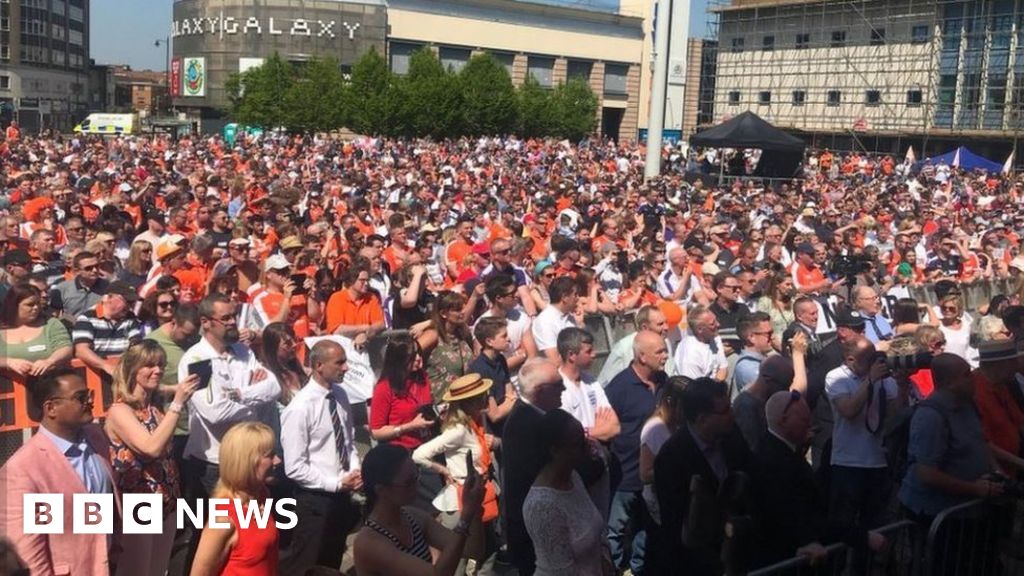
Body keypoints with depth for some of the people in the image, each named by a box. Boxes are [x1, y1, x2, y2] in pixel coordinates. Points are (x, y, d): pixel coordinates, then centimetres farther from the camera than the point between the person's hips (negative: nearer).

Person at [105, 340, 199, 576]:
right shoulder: (119, 410, -14)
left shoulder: (155, 407, 7)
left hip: (166, 502, 7)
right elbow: (152, 447, -28)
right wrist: (178, 403, -24)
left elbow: (168, 447, -1)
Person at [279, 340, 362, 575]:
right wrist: (337, 483, -19)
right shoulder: (300, 408, -22)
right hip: (314, 500, -7)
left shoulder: (340, 395, 0)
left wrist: (355, 470, -6)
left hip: (342, 495, 7)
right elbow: (295, 468, -21)